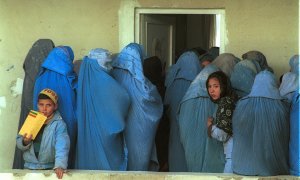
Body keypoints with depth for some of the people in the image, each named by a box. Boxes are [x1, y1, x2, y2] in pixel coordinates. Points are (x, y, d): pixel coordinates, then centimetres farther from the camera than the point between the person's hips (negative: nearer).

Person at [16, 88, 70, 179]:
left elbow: (62, 147, -19)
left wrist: (60, 165, -33)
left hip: (49, 168, -3)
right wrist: (25, 142, -14)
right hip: (29, 167, 3)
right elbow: (19, 143, 8)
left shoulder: (59, 124, -6)